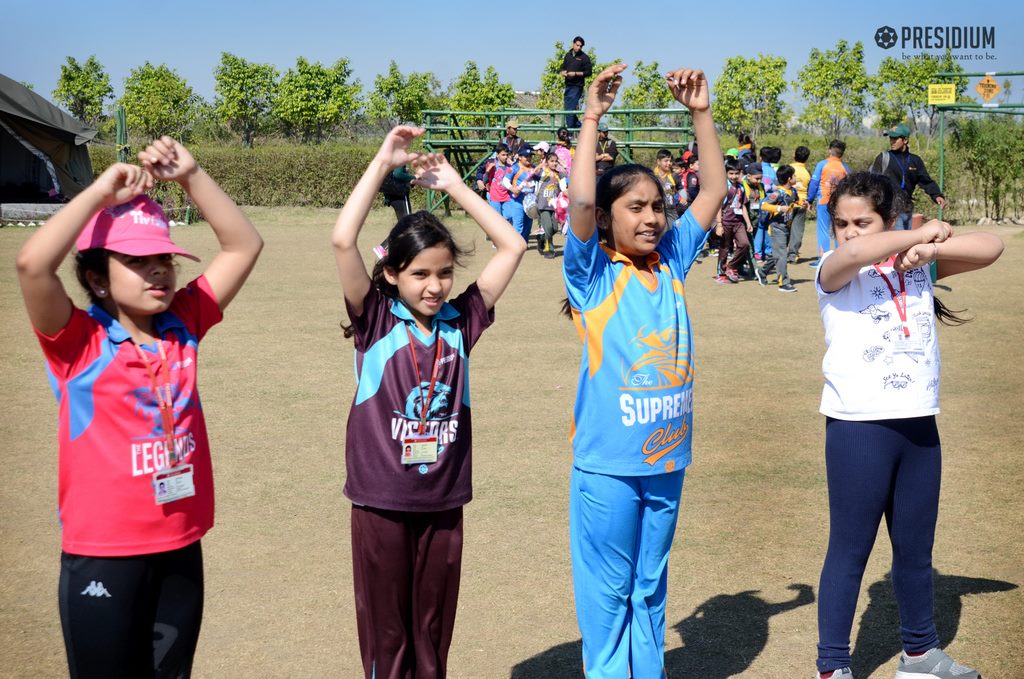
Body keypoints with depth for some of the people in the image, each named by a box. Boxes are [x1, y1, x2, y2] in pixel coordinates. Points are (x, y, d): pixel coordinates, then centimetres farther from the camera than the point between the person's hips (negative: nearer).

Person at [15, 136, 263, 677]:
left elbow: (244, 246, 4)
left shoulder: (183, 324, 3)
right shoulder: (79, 341, -10)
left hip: (180, 548, 4)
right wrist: (102, 192, -19)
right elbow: (32, 263, -28)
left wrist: (191, 176, -6)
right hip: (102, 556, -4)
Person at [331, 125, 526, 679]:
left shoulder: (460, 321, 1)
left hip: (443, 502, 3)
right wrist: (384, 162, -16)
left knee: (433, 634, 15)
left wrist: (454, 185, 0)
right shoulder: (375, 320, -7)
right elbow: (342, 240, -21)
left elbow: (511, 247, 1)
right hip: (380, 502, -3)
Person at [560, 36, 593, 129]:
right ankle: (579, 126, 21)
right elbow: (562, 68, 22)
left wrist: (575, 73, -16)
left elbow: (589, 72, -7)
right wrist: (562, 72, -1)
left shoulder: (584, 57, -3)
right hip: (568, 85, 7)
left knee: (570, 110, -11)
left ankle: (570, 130, -5)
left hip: (577, 86, -7)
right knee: (566, 108, 9)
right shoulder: (568, 55, 14)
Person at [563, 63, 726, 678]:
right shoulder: (594, 272, -8)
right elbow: (581, 200, -24)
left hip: (667, 458, 5)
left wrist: (702, 113, 0)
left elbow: (715, 190, 6)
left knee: (651, 585, 18)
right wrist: (593, 118, -22)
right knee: (609, 590, 8)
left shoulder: (672, 262, 6)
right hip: (608, 462, -5)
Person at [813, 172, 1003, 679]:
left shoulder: (918, 262, 7)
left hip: (918, 423, 5)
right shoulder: (833, 270, -6)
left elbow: (991, 247, 1)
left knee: (916, 546, 18)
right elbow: (855, 253, -29)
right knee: (850, 549, 3)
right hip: (857, 426, -5)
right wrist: (922, 234, -15)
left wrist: (930, 248, -14)